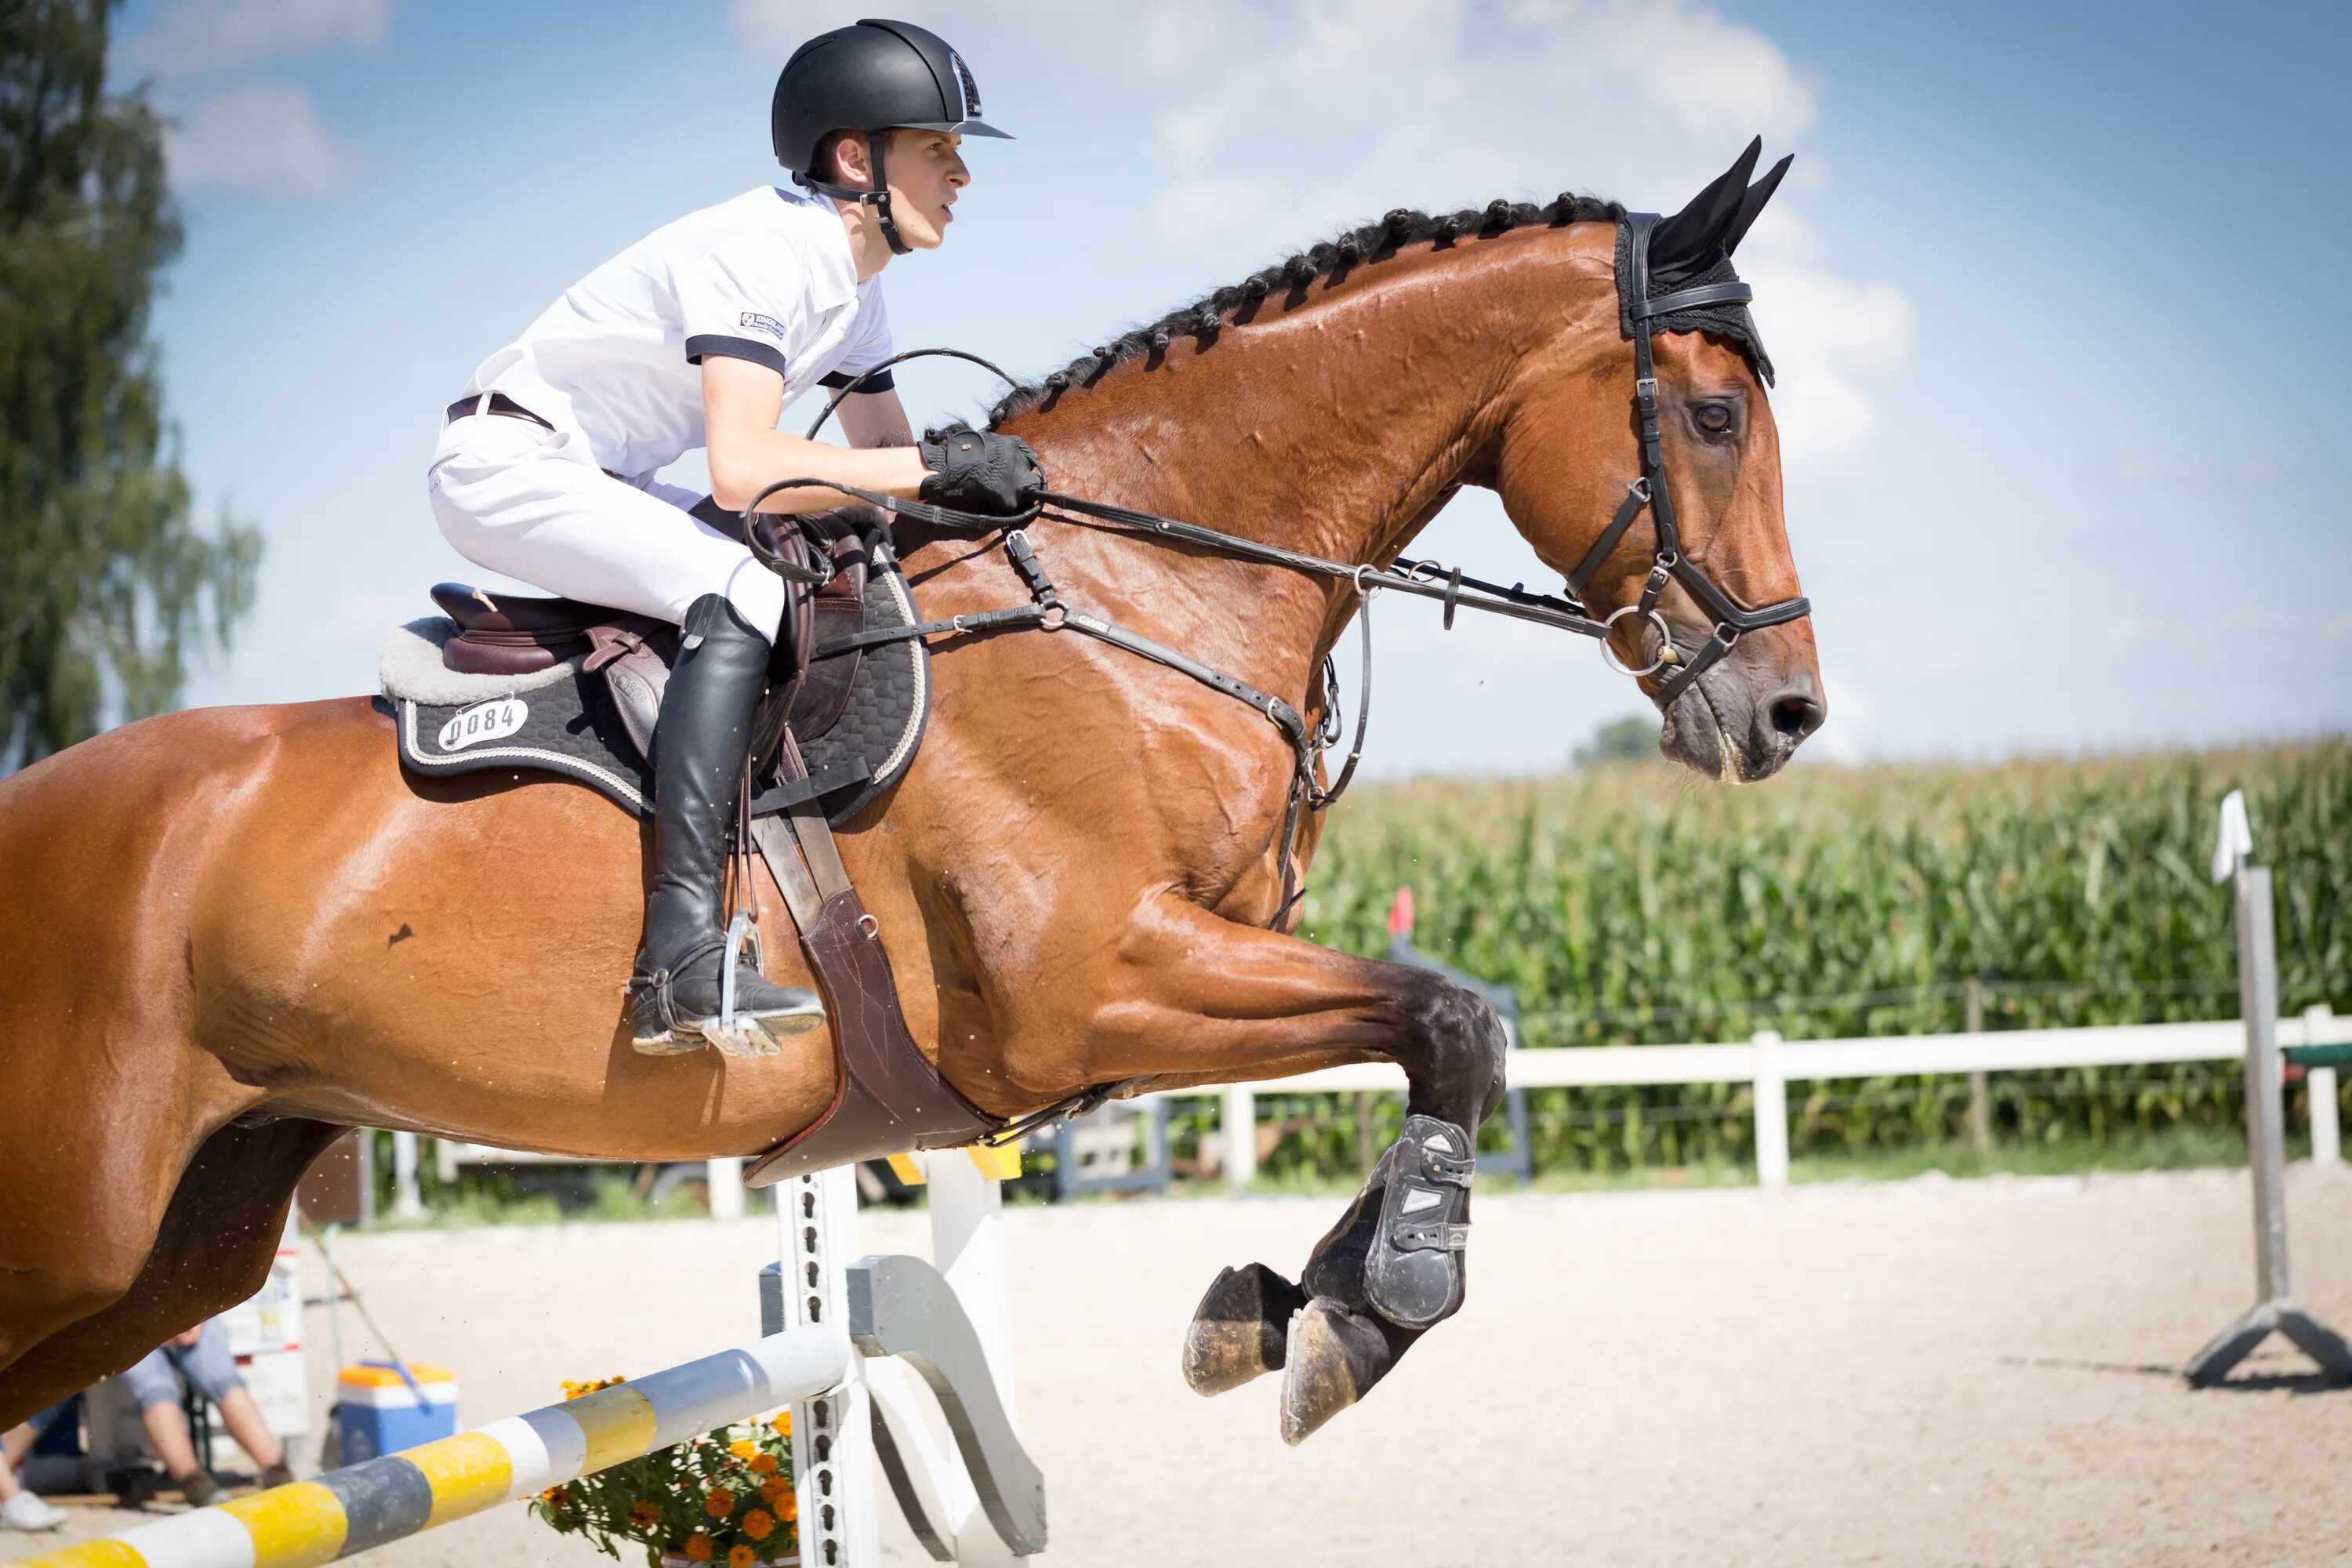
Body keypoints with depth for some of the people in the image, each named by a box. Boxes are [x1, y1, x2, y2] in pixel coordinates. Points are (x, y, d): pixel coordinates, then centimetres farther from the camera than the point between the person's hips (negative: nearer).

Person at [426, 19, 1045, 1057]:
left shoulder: (852, 288, 8)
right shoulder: (759, 248, -22)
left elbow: (887, 464, 12)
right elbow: (743, 469, -33)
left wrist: (979, 475, -7)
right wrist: (939, 466, -28)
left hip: (600, 486, 10)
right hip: (506, 462, -10)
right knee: (737, 590, -30)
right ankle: (681, 960, -38)